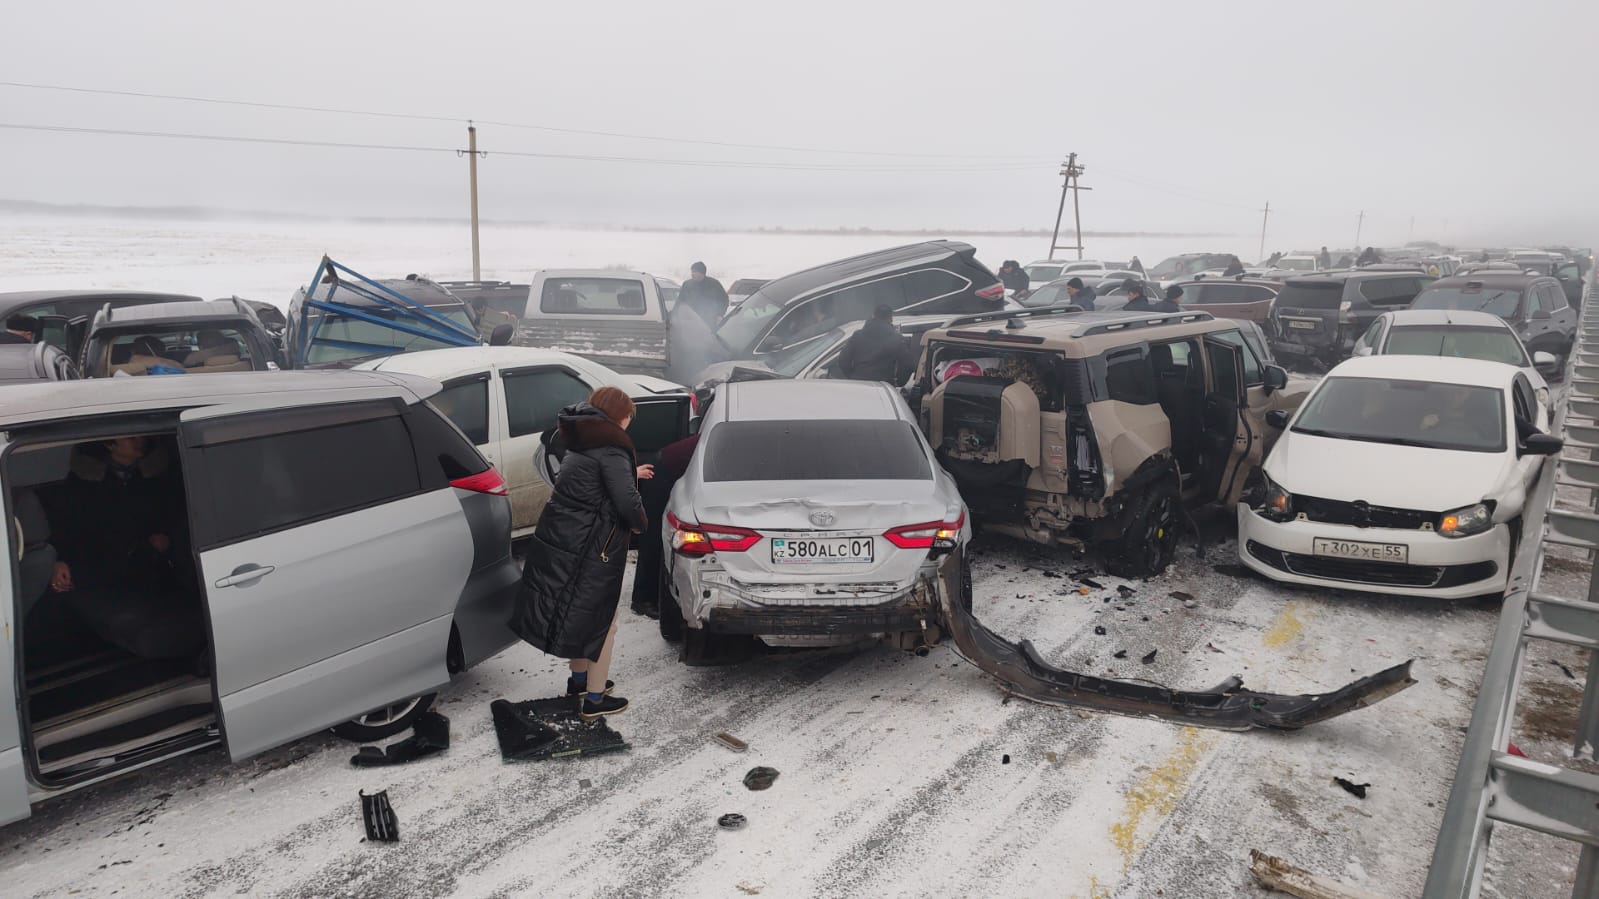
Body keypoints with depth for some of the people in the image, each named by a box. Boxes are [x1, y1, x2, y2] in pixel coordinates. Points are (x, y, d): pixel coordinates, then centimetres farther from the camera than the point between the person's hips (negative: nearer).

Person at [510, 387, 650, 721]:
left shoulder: (581, 444, 12)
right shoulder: (610, 448, -16)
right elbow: (628, 502, -24)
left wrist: (630, 473, 44)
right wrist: (640, 524, -3)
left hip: (557, 541, 9)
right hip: (588, 551, -9)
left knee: (578, 614, 25)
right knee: (603, 618, 6)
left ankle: (579, 680, 41)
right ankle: (594, 700, 15)